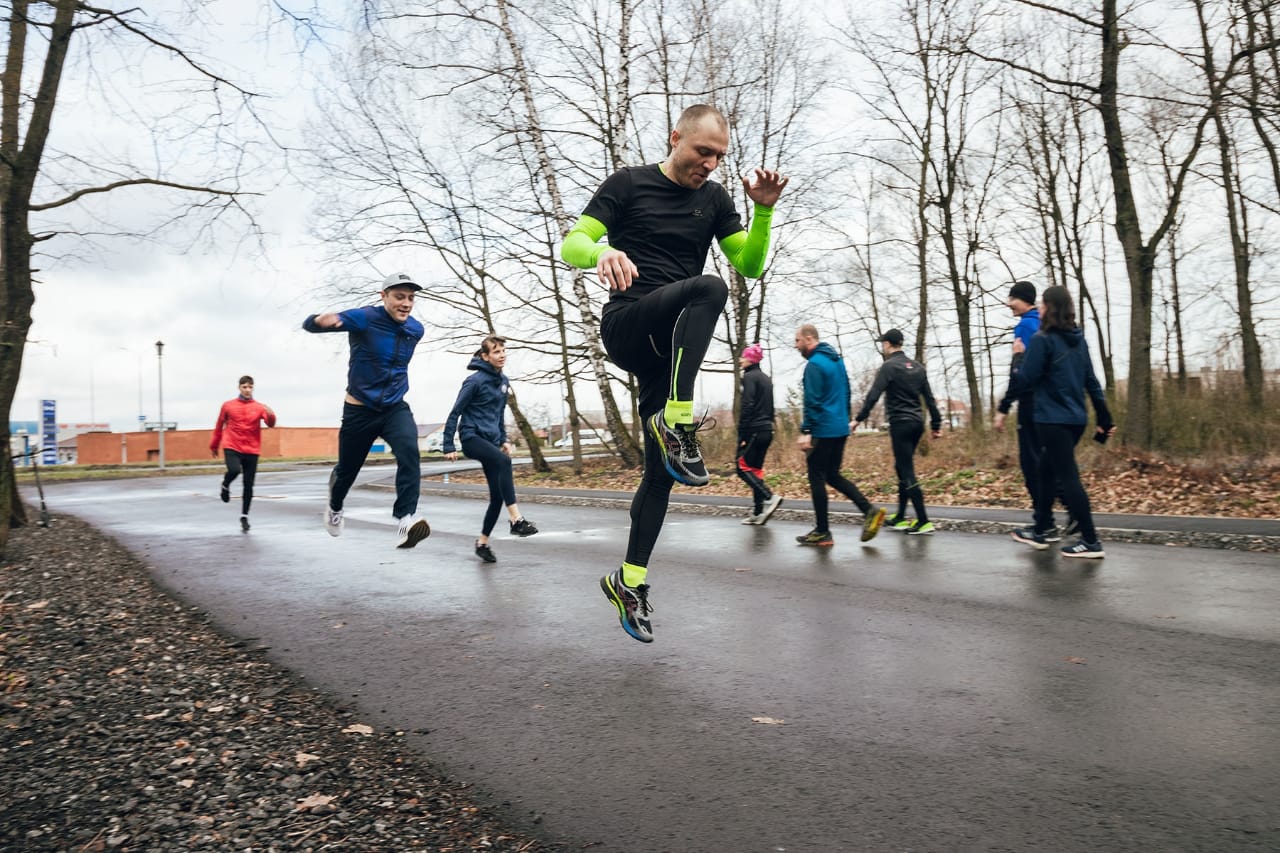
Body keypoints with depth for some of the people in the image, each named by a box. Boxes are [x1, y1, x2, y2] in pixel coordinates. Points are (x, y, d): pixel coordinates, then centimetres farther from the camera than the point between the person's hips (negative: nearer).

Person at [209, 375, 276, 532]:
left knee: (248, 485, 1)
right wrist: (214, 446, 20)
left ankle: (244, 517, 15)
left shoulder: (259, 407, 3)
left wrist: (270, 415, -34)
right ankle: (225, 486, 6)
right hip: (231, 448, -1)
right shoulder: (228, 406, 5)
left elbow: (270, 424, -12)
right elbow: (219, 426, 14)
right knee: (234, 470, -29)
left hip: (252, 451, 1)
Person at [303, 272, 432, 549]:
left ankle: (406, 521, -36)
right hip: (360, 410, -2)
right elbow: (308, 325, -22)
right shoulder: (364, 318, -16)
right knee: (347, 469, 14)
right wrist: (320, 320, -44)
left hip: (396, 408, 2)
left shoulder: (415, 329, -1)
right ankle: (335, 507, 49)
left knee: (409, 449, -29)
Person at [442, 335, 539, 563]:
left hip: (491, 440, 7)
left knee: (498, 495, 1)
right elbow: (455, 413, -9)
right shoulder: (475, 380, -11)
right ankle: (516, 519, -36)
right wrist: (449, 446, -11)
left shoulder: (503, 382, 11)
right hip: (472, 437, -7)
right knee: (504, 461, -35)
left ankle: (482, 542, 17)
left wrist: (503, 439, 13)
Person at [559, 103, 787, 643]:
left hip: (669, 348, 5)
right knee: (709, 288, -34)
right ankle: (676, 425, -36)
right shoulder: (628, 184, 2)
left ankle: (629, 582, 17)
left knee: (661, 470, 3)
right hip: (626, 325, -5)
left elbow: (750, 264, 10)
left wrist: (764, 210, -7)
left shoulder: (714, 199, 14)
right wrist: (602, 251, -29)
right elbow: (572, 244, -5)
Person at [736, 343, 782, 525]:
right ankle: (758, 512, 7)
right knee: (756, 469, 9)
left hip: (753, 430, -8)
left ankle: (769, 497, -18)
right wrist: (768, 426, 19)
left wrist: (741, 435, -17)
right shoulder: (766, 378, 17)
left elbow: (747, 407, -17)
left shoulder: (749, 377, -9)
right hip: (767, 431, 8)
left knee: (743, 468, -3)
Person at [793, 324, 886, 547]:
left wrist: (805, 431, -19)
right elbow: (846, 393, 20)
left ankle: (822, 532, 5)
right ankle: (869, 510, 3)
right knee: (832, 475, 17)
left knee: (817, 479, 0)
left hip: (822, 430, -9)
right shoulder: (837, 360, 14)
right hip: (840, 429, 9)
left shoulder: (814, 364, -14)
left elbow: (812, 401, -20)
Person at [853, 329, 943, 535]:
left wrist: (858, 419, -10)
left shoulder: (889, 366, -8)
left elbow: (873, 395, -15)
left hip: (900, 424, -8)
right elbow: (929, 398, 14)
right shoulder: (917, 366, 14)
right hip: (917, 423, 8)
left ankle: (923, 522, -10)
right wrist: (936, 424, 18)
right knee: (903, 469, 16)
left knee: (907, 473, -7)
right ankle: (900, 518, 20)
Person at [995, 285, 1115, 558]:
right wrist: (1104, 418, 17)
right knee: (1045, 472, 18)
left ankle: (1091, 541, -4)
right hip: (1076, 419, 8)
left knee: (1068, 477, -5)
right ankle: (1039, 531, 25)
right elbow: (1091, 380, 14)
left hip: (1053, 419, -8)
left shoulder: (1042, 339, -11)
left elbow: (1025, 379, -14)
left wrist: (1004, 408, -5)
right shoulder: (1078, 339, 12)